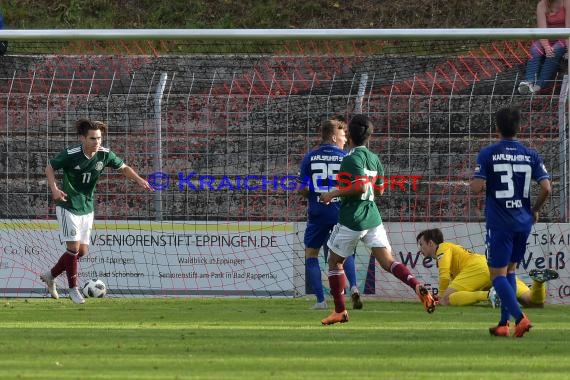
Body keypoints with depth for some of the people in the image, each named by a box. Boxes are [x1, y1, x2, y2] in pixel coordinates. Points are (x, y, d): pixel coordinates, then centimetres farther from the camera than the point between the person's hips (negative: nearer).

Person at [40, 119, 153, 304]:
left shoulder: (105, 155, -9)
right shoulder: (70, 155, -20)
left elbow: (124, 168, 6)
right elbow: (50, 168, -6)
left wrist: (139, 180, -11)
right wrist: (54, 189, -21)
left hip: (87, 208, 6)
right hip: (68, 207, -6)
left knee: (82, 250, 8)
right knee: (74, 247, -10)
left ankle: (50, 275, 27)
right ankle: (73, 288, 6)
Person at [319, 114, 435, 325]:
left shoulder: (352, 158, -13)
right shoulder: (374, 158, 11)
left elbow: (361, 187, -23)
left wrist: (334, 193, -13)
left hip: (351, 219, -6)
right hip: (372, 218, 6)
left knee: (335, 261, 13)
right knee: (387, 261, -2)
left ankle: (340, 311, 16)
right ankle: (418, 287, -27)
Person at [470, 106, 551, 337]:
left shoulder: (488, 154, -6)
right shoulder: (530, 155, 3)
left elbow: (477, 187, -14)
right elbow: (546, 188, -3)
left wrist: (472, 184, 10)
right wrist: (535, 210, 13)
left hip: (499, 222, -4)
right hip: (523, 222, 4)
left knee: (498, 274, -1)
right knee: (510, 270, 18)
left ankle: (519, 317, -21)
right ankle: (504, 324, 17)